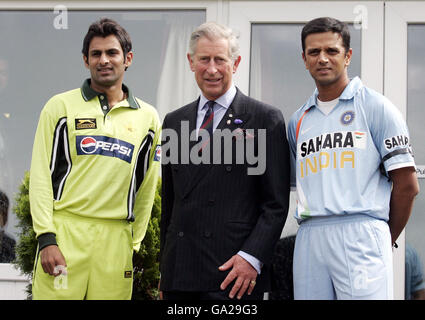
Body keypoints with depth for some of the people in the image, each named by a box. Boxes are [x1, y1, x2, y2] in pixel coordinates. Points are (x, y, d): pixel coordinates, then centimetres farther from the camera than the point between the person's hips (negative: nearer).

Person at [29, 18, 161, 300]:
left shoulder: (148, 117, 12)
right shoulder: (61, 106, 5)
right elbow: (41, 174, 0)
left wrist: (134, 243, 10)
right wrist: (46, 238, -8)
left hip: (116, 239, 2)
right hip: (65, 232, -2)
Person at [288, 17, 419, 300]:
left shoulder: (376, 107, 4)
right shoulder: (299, 121, 19)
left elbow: (407, 185, 2)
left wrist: (386, 240, 6)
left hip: (361, 236, -4)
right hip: (309, 241, 5)